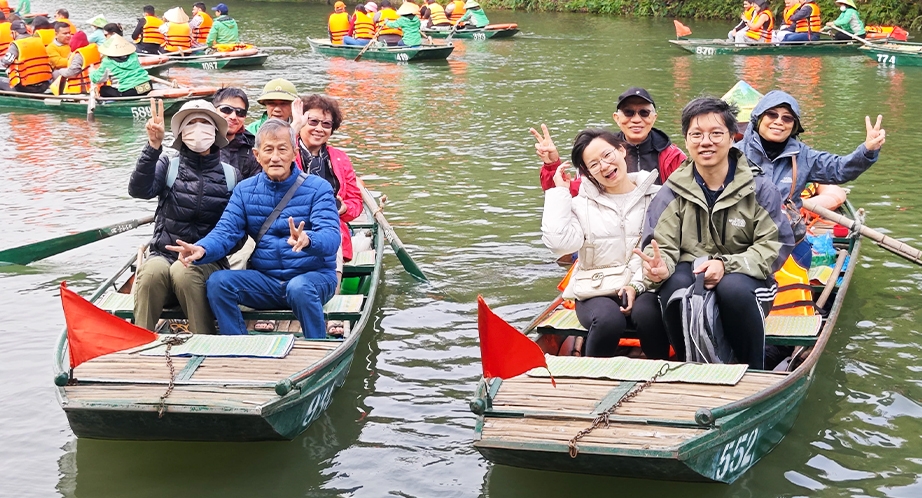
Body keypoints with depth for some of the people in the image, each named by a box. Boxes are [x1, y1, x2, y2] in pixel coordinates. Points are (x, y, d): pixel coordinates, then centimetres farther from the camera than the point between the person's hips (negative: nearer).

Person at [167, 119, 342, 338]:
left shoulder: (318, 188, -6)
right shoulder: (245, 190, 7)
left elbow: (331, 236, -20)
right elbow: (226, 231, -4)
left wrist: (307, 240, -45)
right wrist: (201, 250, -28)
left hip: (314, 275, -4)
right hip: (265, 279, 4)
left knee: (300, 288, -36)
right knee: (218, 282, -18)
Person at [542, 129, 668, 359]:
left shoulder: (656, 197, 7)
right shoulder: (582, 204, 10)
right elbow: (560, 243, -9)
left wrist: (637, 285, -16)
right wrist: (560, 193, -1)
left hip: (644, 289, 0)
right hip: (596, 294, 0)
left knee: (647, 314, -34)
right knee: (609, 320, -33)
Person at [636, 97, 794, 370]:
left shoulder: (758, 188, -3)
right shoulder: (673, 191, 3)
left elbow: (776, 245, -8)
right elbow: (662, 245, -3)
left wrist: (726, 265, -22)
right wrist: (659, 266, -30)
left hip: (744, 277, -1)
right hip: (690, 270, 1)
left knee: (733, 288, -36)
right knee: (675, 285, -33)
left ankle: (754, 374, -16)